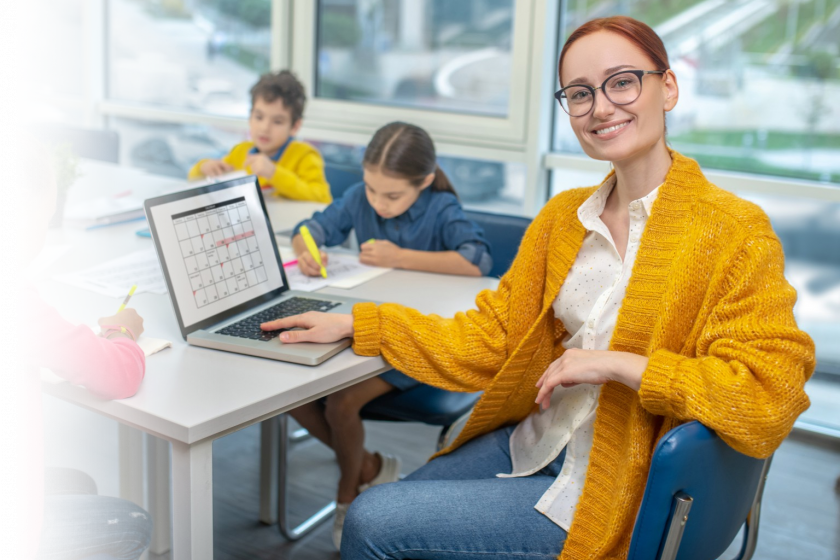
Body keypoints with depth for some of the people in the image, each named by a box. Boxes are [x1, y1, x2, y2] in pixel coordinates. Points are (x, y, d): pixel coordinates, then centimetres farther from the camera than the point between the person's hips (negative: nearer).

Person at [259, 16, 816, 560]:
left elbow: (768, 397, -24)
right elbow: (491, 339, 5)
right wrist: (353, 325, 1)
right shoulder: (562, 217, 4)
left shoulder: (734, 232, -17)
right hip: (536, 439, 6)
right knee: (378, 506, 13)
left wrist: (618, 364, -27)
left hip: (614, 487, -6)